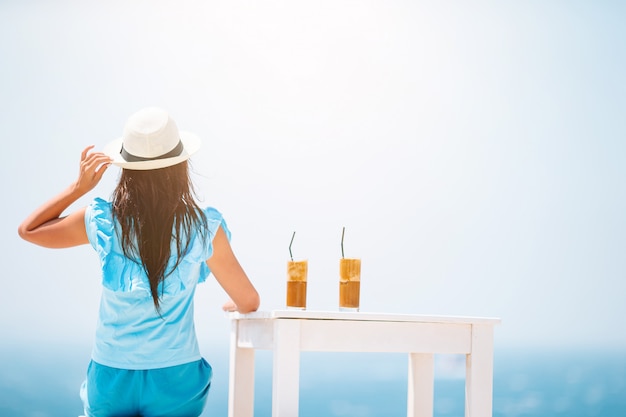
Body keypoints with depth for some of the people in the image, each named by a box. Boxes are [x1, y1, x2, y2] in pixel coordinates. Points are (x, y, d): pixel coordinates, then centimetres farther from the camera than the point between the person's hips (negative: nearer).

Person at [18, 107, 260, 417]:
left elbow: (28, 230, 8)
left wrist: (79, 187, 7)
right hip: (175, 380, -1)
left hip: (111, 379, 1)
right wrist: (234, 305, 21)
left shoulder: (102, 220, -10)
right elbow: (249, 302, -1)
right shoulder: (203, 228, -13)